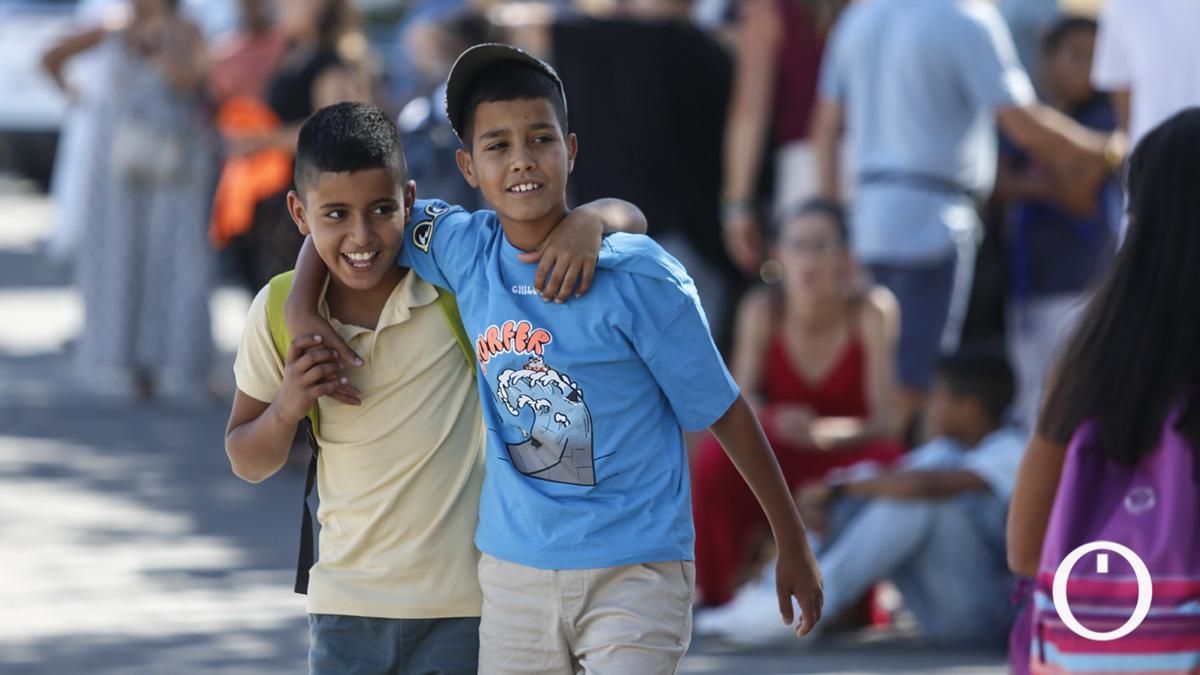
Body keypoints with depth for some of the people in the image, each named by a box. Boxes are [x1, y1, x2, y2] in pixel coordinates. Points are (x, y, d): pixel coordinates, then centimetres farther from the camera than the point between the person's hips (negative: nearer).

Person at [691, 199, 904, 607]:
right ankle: (713, 597, -9)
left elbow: (884, 421, -19)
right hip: (779, 463, 1)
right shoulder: (763, 310, -9)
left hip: (847, 457, -1)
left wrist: (822, 432, -39)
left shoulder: (870, 313, -14)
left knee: (887, 459, -33)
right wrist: (775, 421, -38)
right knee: (714, 459, -29)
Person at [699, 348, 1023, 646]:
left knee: (922, 497, -29)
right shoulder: (947, 452, 14)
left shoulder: (1008, 455, -13)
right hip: (938, 616, 8)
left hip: (986, 617, -8)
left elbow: (926, 484, -30)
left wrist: (839, 489, -21)